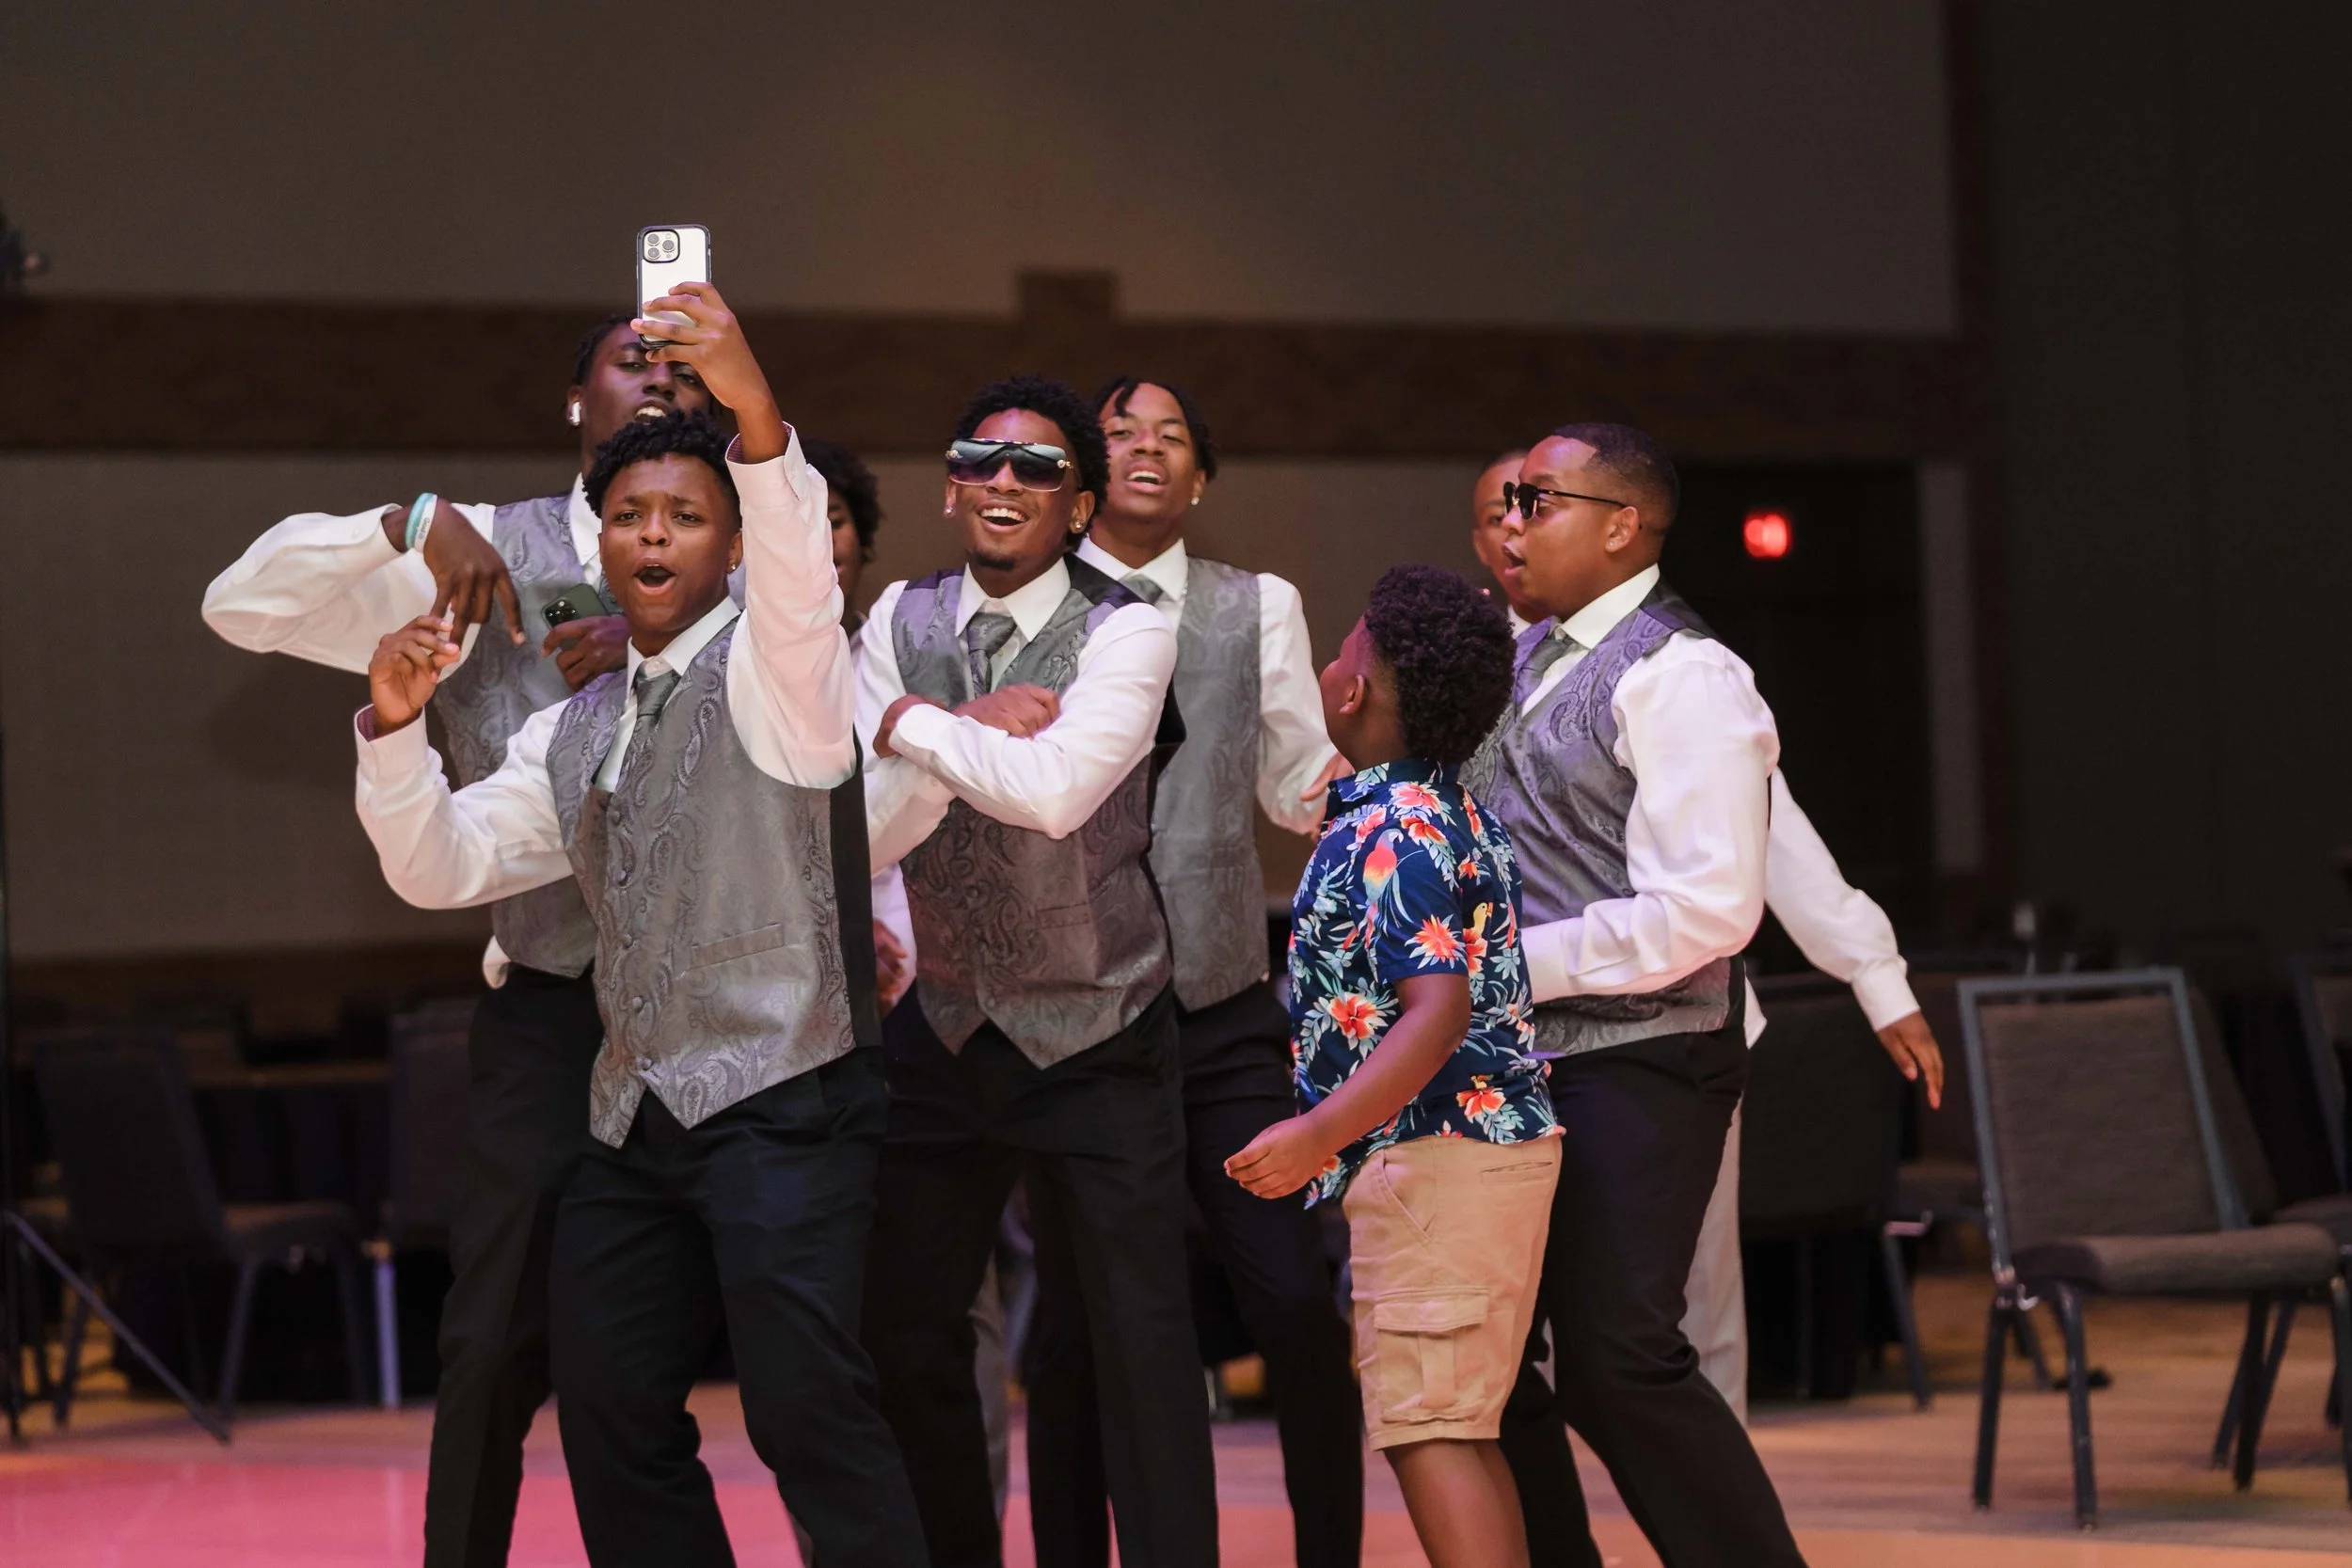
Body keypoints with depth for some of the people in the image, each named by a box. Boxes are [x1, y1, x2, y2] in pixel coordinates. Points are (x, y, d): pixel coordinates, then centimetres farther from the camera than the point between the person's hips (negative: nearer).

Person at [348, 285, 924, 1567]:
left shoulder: (774, 667, -2)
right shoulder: (572, 735, 19)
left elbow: (798, 559, -23)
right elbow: (441, 868, 15)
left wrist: (754, 413, -42)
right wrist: (395, 729, -3)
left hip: (781, 1108, -7)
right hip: (635, 1120, 7)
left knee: (805, 1402, -19)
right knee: (610, 1423, 7)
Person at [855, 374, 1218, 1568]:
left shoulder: (1124, 635, -13)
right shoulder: (901, 622, 0)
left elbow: (1053, 790, -30)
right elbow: (863, 834, -8)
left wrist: (914, 724, -19)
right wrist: (979, 735, -22)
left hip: (1097, 1035, -4)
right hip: (946, 1025, 5)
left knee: (1140, 1328, -7)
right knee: (905, 1327, 10)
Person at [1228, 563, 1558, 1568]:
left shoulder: (1394, 833, -15)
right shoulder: (1454, 812, 15)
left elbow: (1438, 1010, -26)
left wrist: (1320, 1134, -31)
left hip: (1437, 1153, -10)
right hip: (1494, 1139, 10)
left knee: (1424, 1428, -11)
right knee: (1460, 1426, 13)